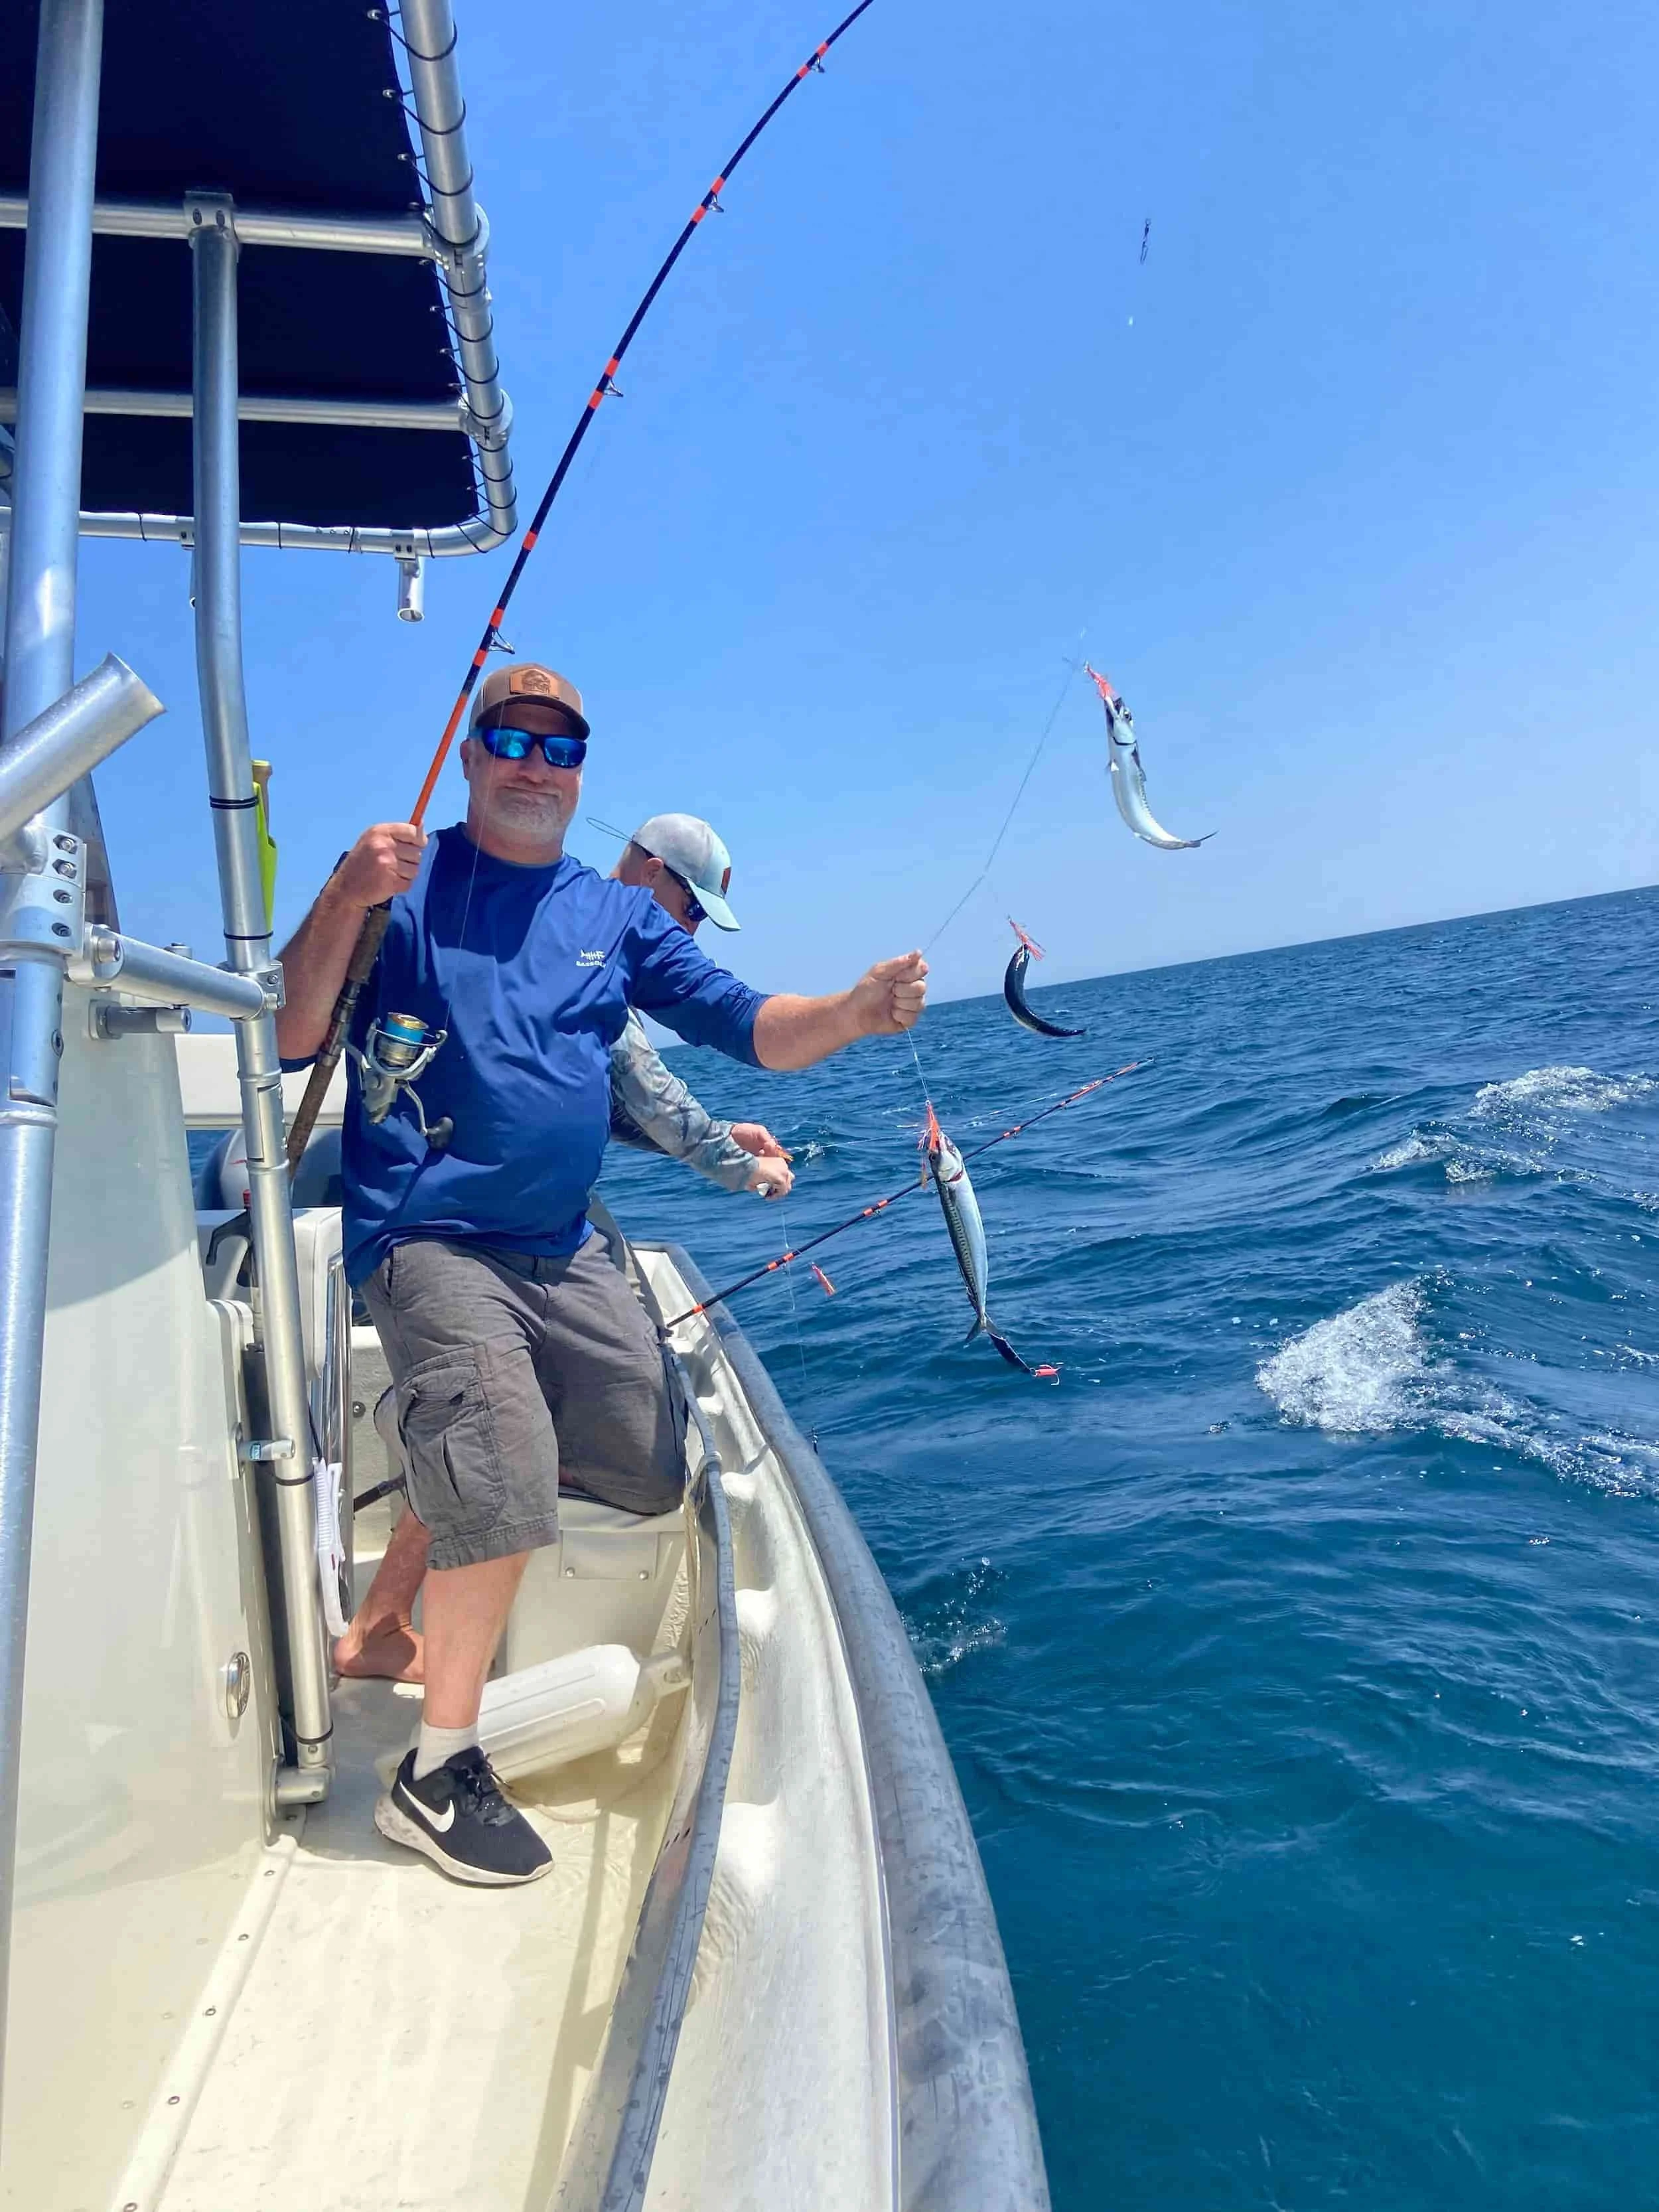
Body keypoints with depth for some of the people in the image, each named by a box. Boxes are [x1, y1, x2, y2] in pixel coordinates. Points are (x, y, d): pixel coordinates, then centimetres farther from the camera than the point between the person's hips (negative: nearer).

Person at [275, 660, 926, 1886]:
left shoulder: (617, 914, 10)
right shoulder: (403, 881, -1)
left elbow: (748, 1025, 1)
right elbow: (290, 1040, -9)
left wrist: (856, 1012, -19)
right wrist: (348, 898, -25)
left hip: (564, 1248, 6)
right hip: (431, 1238, -5)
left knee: (652, 1476, 9)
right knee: (507, 1490, -20)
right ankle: (437, 1774, 1)